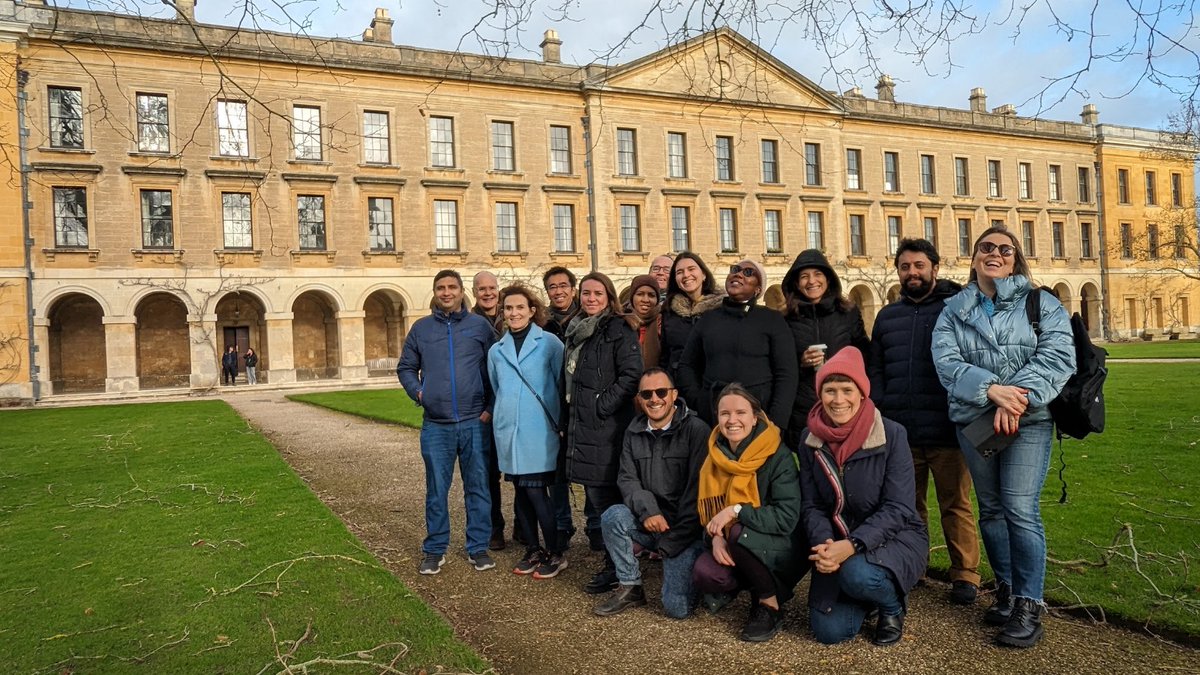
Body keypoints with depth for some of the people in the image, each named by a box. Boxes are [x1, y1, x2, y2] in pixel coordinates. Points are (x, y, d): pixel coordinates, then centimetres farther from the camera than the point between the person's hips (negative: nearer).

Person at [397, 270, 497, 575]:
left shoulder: (480, 325, 3)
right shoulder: (421, 328, 8)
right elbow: (406, 367, 16)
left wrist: (491, 407, -3)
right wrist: (417, 392, -2)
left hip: (475, 423, -1)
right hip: (435, 426, 1)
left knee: (478, 487, 6)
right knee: (436, 490, 7)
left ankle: (478, 547, 19)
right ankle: (434, 550, 20)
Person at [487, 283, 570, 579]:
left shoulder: (549, 343, -4)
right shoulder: (496, 351, 12)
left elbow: (564, 384, -1)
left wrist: (561, 422, -1)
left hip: (539, 432, -5)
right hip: (508, 433, 5)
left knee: (536, 492, -7)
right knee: (521, 493, 11)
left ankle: (555, 554, 8)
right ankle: (533, 550, 24)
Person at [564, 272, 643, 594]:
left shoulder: (618, 330, -8)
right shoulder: (576, 331, 16)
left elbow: (631, 374, -17)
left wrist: (602, 405, -17)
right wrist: (570, 415, 17)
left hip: (606, 426, -8)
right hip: (581, 424, 8)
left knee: (603, 494, -5)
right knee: (593, 492, 13)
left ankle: (615, 566, 5)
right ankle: (599, 542, 26)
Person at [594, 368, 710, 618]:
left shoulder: (696, 430, -14)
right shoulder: (634, 432, 4)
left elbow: (698, 491, -16)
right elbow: (627, 479, 2)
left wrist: (672, 542, -15)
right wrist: (647, 510, -19)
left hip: (686, 529, -5)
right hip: (650, 522, 5)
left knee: (677, 607, -17)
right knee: (613, 516, -24)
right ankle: (631, 588, -4)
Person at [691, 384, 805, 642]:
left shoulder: (778, 457, -17)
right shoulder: (715, 456, -1)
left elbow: (787, 519, -23)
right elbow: (707, 507, 4)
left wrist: (736, 510, -30)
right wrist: (716, 536, -17)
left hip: (784, 550, -4)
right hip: (733, 547, 4)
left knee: (740, 533, -35)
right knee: (703, 575, -26)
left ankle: (770, 606, -11)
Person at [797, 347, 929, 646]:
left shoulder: (892, 435, -16)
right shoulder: (809, 439, -5)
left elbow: (898, 509, -20)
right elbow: (812, 506, -3)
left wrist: (852, 545, -32)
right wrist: (825, 544, -24)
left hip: (894, 537, -3)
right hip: (838, 543, 4)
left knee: (857, 575, -35)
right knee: (829, 631, -7)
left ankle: (893, 607, 2)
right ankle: (871, 593, 26)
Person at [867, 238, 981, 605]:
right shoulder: (887, 316, 14)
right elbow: (875, 369, 14)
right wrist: (880, 409, 3)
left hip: (946, 432, -4)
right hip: (899, 433, 4)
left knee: (955, 505, 5)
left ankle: (965, 574, 16)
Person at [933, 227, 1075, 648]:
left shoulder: (1041, 304, 4)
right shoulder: (954, 310, 8)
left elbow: (1057, 356, -9)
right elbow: (946, 361, -5)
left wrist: (1018, 395, -23)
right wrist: (991, 389, -21)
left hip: (1028, 422, -3)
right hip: (973, 420, 3)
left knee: (1020, 509, -8)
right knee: (991, 508, 11)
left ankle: (1029, 606, 2)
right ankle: (1005, 590, 25)